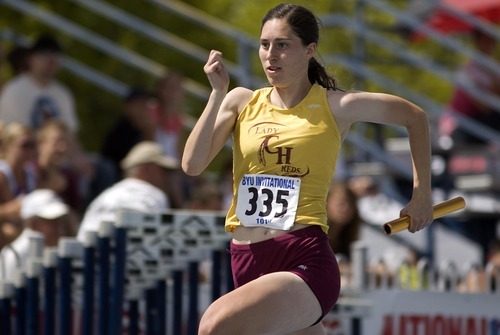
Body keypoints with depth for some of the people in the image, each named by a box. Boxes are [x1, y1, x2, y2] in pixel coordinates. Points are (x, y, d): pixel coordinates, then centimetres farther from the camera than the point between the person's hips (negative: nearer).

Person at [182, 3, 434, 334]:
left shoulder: (335, 106, 2)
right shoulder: (242, 102, 10)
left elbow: (415, 117, 14)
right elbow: (192, 165, 1)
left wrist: (422, 195, 14)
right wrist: (217, 93, -3)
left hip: (306, 260, -5)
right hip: (248, 261, 5)